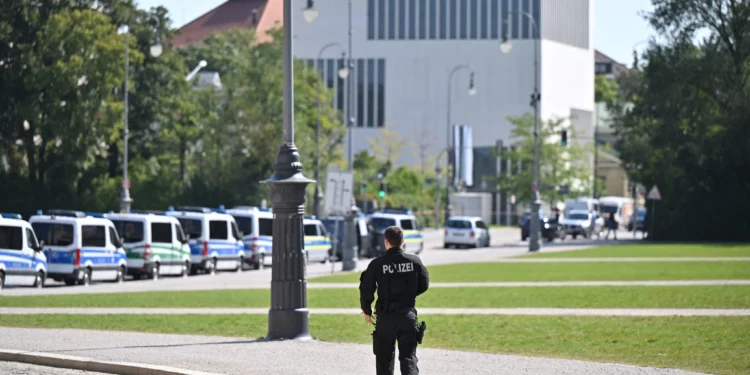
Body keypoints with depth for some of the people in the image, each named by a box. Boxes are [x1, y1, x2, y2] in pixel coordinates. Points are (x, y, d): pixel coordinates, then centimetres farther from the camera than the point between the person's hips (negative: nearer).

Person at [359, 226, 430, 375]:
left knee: (384, 357, 13)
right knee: (408, 355, 3)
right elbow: (424, 285, 7)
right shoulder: (414, 261, -2)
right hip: (408, 315, 1)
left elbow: (366, 290, -6)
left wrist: (367, 311, 10)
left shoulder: (377, 264, -9)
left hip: (386, 317, -1)